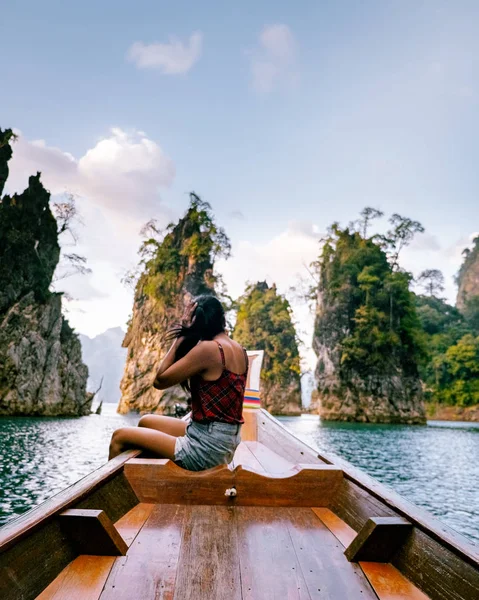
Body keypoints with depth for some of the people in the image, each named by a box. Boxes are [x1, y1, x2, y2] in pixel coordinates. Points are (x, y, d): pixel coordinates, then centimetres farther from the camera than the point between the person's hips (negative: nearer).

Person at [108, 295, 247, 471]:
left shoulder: (208, 348, -19)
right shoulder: (238, 349, 7)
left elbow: (159, 381, -11)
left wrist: (181, 338, -7)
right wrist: (184, 338, 6)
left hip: (206, 448, -9)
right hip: (223, 442, 9)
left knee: (120, 437, 2)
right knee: (146, 421, 24)